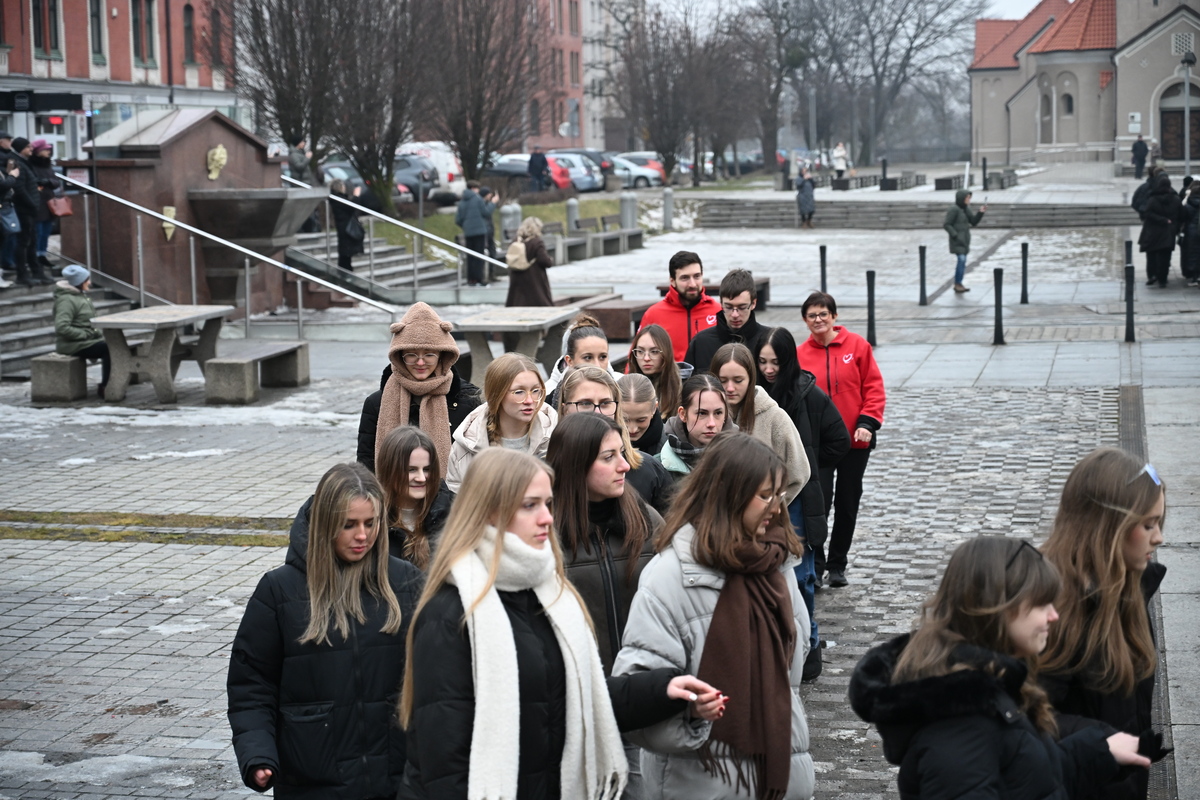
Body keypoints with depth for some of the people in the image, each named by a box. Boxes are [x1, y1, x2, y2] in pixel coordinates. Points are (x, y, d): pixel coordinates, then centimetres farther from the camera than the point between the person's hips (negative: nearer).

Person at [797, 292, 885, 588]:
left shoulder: (857, 345, -1)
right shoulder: (800, 354, 0)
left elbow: (874, 387, -1)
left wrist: (867, 423, -10)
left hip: (855, 440, 1)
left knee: (848, 503, 9)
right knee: (819, 500, -9)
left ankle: (837, 564, 22)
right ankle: (815, 563, 3)